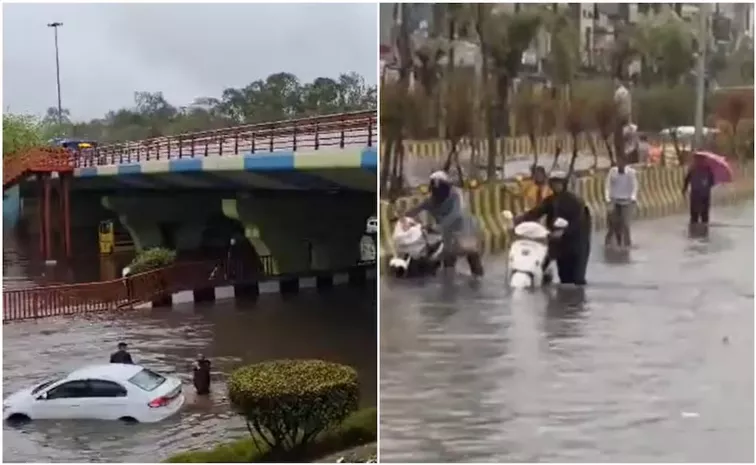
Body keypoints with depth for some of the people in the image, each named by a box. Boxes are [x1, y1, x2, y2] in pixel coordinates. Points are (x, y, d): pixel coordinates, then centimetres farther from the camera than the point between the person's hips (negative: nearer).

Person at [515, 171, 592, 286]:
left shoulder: (575, 201, -11)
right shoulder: (550, 201, 7)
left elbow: (578, 222, -22)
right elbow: (535, 212, -5)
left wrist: (563, 231, -37)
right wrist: (520, 219, -22)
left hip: (577, 243, -6)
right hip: (560, 243, 6)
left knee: (577, 278, -9)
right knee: (564, 277, 12)